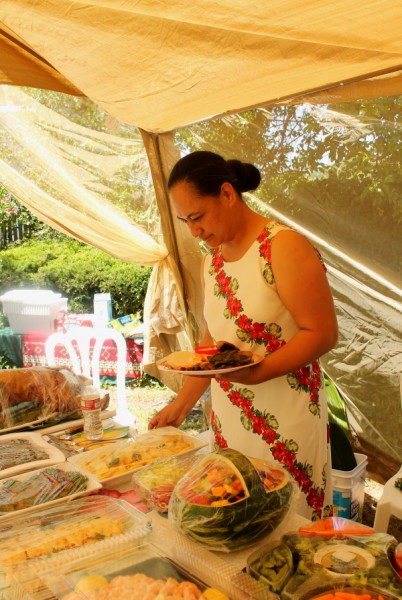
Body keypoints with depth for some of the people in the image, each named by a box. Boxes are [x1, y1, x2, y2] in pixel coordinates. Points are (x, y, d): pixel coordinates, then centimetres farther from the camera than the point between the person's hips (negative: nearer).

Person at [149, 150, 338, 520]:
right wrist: (182, 405, 12)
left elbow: (323, 333, -16)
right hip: (230, 420, 6)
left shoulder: (284, 247, -13)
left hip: (285, 425, -6)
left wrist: (257, 371, -27)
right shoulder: (212, 260, 9)